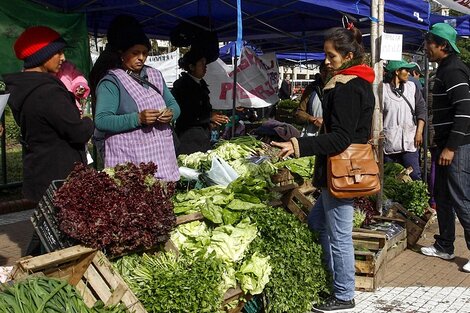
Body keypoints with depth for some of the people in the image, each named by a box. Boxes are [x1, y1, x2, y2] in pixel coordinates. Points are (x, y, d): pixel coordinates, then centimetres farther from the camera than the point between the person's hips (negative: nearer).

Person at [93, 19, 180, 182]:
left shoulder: (155, 75, 16)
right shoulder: (111, 82, -5)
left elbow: (173, 104, 19)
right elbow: (101, 121, -15)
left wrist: (171, 113, -5)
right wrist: (138, 119, -24)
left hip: (161, 155, 6)